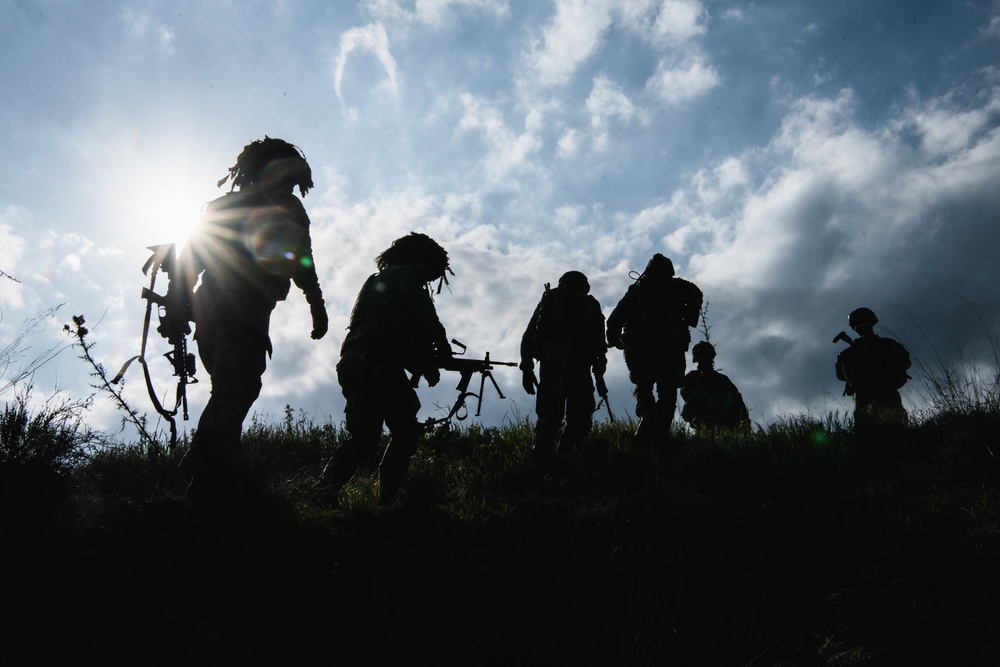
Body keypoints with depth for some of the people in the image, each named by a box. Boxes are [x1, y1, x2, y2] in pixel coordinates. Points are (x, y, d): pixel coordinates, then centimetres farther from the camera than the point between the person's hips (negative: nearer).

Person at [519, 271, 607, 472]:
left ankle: (541, 447, -23)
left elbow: (529, 336, 19)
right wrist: (600, 357, -5)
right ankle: (567, 448, -24)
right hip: (575, 358, -3)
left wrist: (526, 367, 15)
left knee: (548, 412, 1)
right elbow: (595, 329, -1)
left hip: (548, 358, 3)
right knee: (580, 410, 0)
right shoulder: (587, 302, 21)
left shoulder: (546, 301, 30)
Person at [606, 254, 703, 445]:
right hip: (670, 341, -1)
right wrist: (689, 322, 7)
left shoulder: (636, 288, 25)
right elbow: (695, 295, -1)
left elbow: (615, 318, 16)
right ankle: (659, 432, -18)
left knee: (643, 387, 13)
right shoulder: (677, 285, 22)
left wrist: (614, 340, 25)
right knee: (667, 391, 2)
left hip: (638, 344, 1)